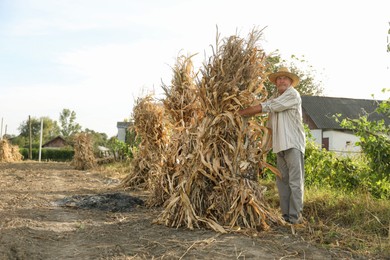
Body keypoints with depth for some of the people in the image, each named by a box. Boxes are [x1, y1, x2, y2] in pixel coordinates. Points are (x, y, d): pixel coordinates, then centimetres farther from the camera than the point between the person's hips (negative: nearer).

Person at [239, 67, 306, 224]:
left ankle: (295, 216, -6)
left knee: (295, 181, -8)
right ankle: (285, 215, 12)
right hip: (280, 146, 8)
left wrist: (242, 112, -10)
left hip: (293, 144, -7)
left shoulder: (292, 95, -5)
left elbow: (266, 107, -12)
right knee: (282, 181, 7)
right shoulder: (274, 99, 20)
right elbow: (270, 125, 22)